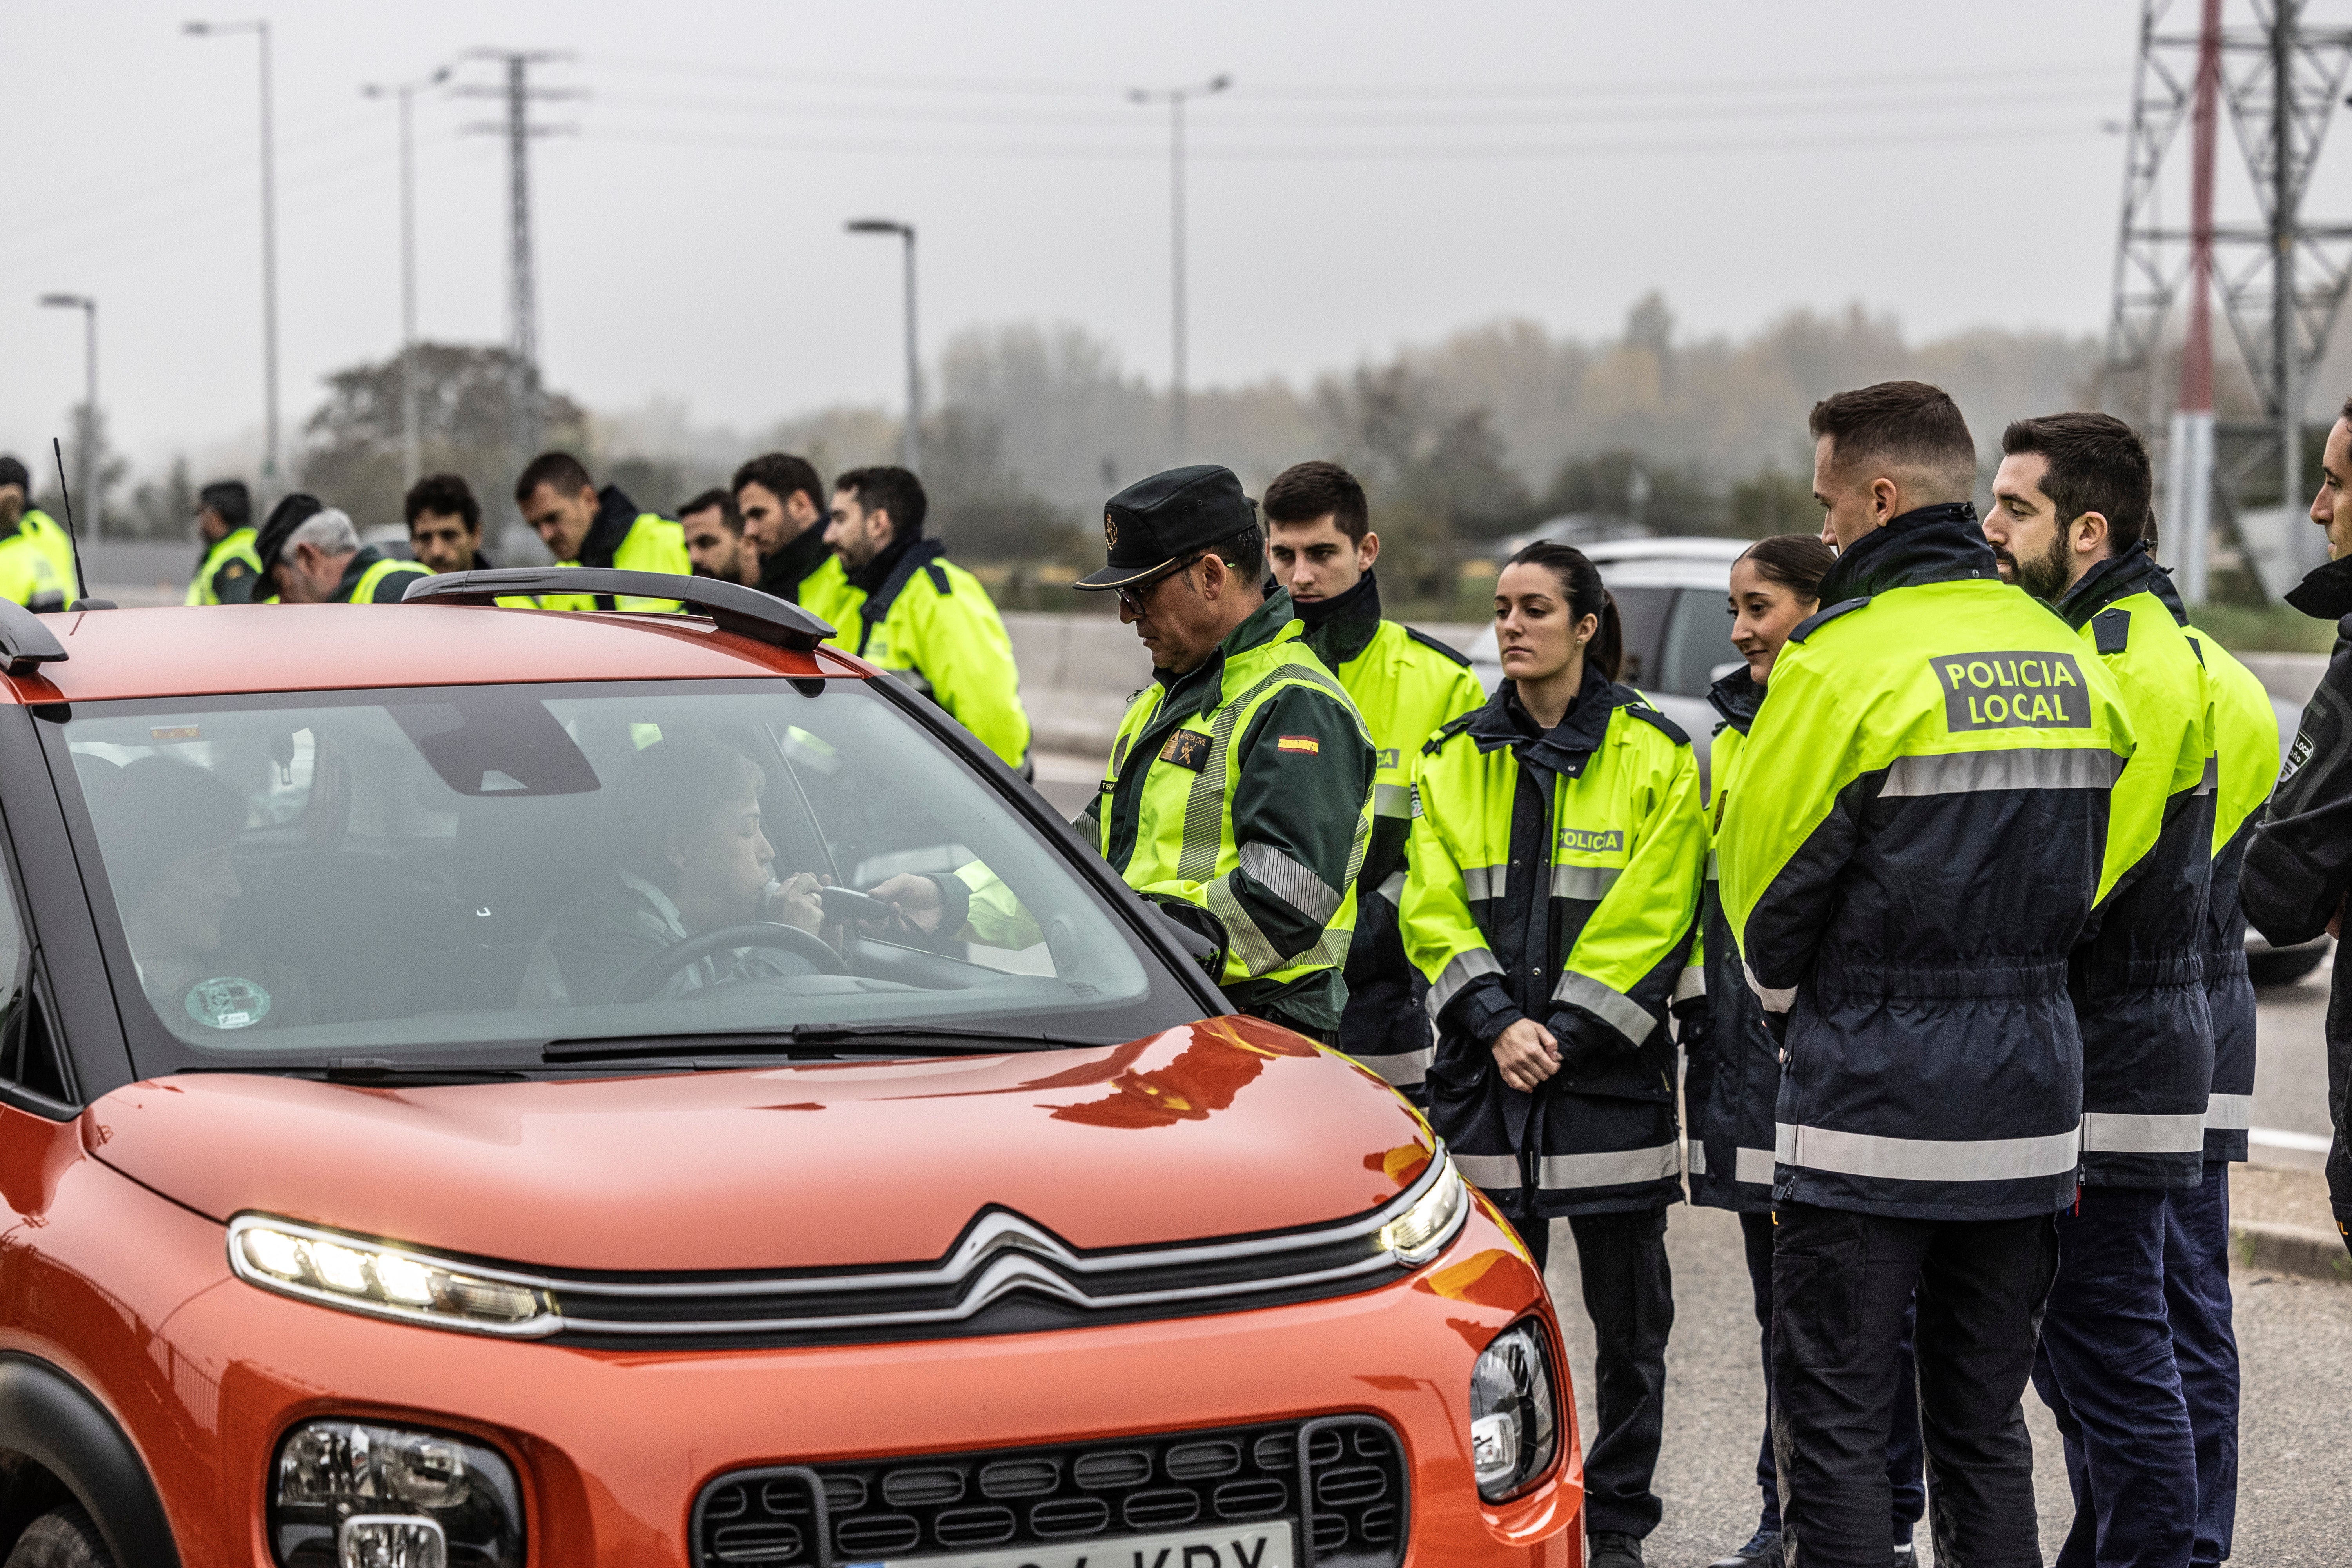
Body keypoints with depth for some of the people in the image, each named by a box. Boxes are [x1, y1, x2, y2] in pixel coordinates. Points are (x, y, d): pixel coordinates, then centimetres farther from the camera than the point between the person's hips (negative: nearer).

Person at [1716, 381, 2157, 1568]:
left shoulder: (1846, 657, -12)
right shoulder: (2066, 658, 8)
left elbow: (1763, 874, -5)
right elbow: (2109, 841, 13)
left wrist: (1790, 1001, 14)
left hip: (1871, 1103, -6)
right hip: (2028, 1104, 6)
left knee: (1833, 1424, 0)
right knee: (1984, 1425, 14)